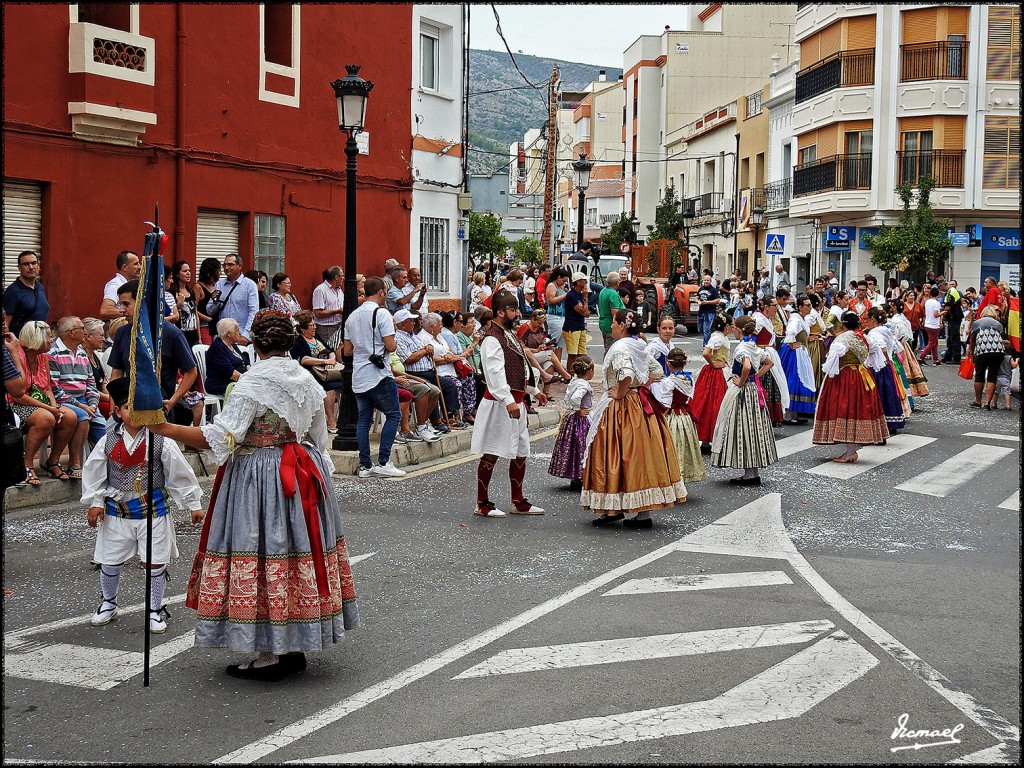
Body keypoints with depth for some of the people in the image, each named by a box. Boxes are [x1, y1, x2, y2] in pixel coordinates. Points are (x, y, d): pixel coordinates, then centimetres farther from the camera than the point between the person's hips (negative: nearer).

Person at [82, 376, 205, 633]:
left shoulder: (161, 443, -10)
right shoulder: (108, 443, -4)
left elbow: (181, 474, -3)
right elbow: (93, 474, 5)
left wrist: (194, 504, 0)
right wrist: (94, 503, 1)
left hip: (153, 510, -2)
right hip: (116, 512, 2)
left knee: (154, 563, 3)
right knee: (110, 563, 12)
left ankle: (155, 610, 21)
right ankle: (108, 603, 37)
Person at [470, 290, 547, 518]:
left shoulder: (510, 335, 17)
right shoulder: (492, 339, -15)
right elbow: (495, 373, -26)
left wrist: (534, 391, 33)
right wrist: (508, 401, -33)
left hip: (516, 402, 10)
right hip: (499, 403, -10)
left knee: (520, 453, 14)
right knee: (492, 453, -4)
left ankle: (518, 501, 23)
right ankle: (482, 503, 3)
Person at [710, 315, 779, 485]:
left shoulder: (742, 347, -17)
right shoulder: (755, 346, 9)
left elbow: (747, 367, -34)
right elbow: (769, 363, 21)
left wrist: (741, 382, -19)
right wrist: (756, 376, 13)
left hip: (741, 392, -9)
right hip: (754, 390, 9)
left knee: (742, 428, -2)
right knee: (754, 428, 12)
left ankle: (750, 475, 0)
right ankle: (755, 472, 17)